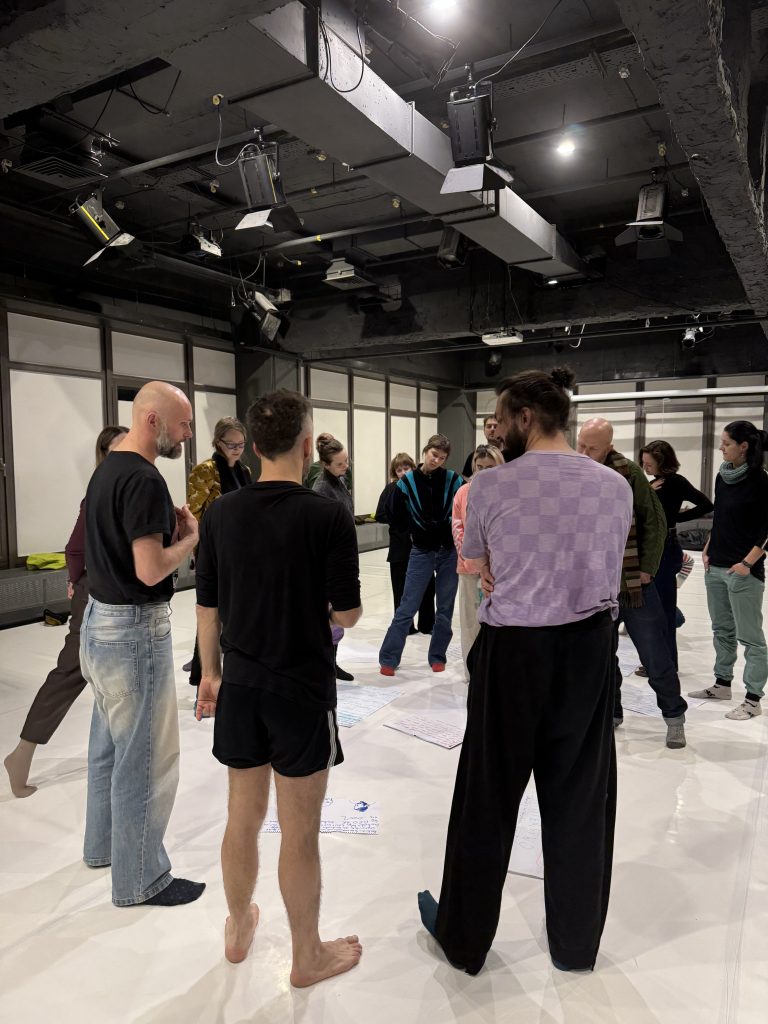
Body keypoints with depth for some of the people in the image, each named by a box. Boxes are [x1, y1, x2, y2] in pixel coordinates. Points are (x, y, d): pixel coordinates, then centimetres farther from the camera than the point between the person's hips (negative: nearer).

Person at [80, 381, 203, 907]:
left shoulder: (108, 468, 9)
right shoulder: (145, 479, -22)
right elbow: (150, 570, -26)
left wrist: (169, 526, 5)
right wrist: (192, 537, -10)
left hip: (101, 621, 10)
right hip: (135, 630, -10)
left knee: (110, 742, 23)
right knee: (146, 756, 3)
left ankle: (103, 843, 40)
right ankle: (141, 879, 17)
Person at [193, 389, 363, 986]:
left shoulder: (221, 515, -3)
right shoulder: (329, 517, -17)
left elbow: (208, 609, 4)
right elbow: (347, 614, -13)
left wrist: (212, 672, 17)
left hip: (241, 688, 5)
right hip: (303, 691, -4)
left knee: (244, 819, 21)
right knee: (300, 832, 10)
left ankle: (239, 929, 42)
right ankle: (308, 957, 30)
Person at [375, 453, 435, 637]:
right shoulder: (391, 489, -1)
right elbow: (380, 515, -6)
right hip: (400, 546, -2)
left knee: (427, 586, 8)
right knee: (402, 589, 7)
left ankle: (427, 624, 23)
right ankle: (405, 627, 20)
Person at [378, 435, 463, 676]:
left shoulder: (453, 480, -5)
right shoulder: (407, 482, -6)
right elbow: (397, 517, 1)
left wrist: (453, 532, -5)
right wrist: (416, 531, 1)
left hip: (450, 552, 1)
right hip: (421, 553, -1)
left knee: (445, 609, 9)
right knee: (407, 608, 1)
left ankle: (437, 656, 24)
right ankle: (388, 658, 9)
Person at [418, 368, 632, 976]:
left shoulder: (490, 487, -9)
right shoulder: (617, 486, 0)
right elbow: (605, 569, 10)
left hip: (512, 651, -3)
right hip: (590, 651, 3)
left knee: (488, 797, 13)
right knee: (580, 798, 17)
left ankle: (464, 938, 32)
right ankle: (575, 943, 36)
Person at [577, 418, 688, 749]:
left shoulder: (629, 473, -10)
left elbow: (655, 523, -6)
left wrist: (647, 569, -9)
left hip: (635, 583, -3)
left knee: (656, 657, 8)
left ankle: (674, 716, 27)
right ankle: (610, 711, 32)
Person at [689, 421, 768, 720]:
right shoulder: (723, 477, 8)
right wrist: (707, 550, 11)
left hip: (743, 570, -7)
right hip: (715, 567, 7)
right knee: (722, 630, 17)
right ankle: (722, 684, 29)